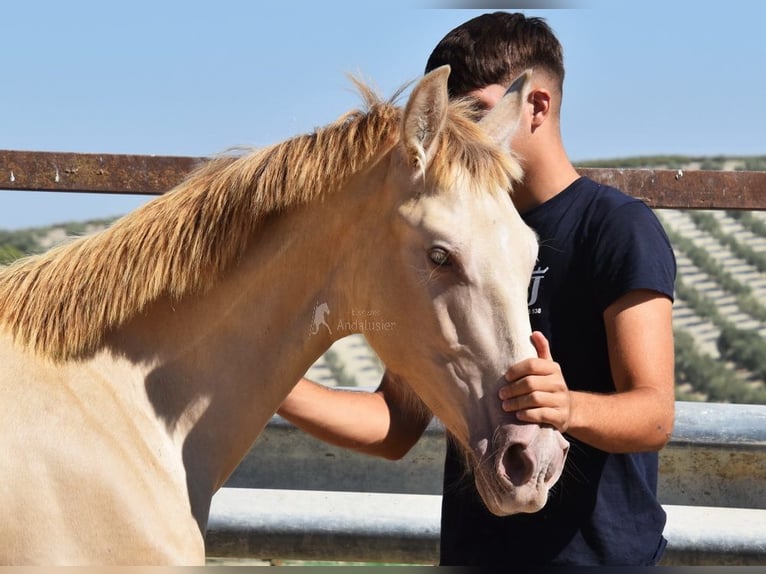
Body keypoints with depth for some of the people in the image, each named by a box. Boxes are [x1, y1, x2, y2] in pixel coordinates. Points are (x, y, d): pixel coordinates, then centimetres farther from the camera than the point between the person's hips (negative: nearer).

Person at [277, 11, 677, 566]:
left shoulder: (618, 226, -8)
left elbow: (655, 417, -17)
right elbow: (397, 426, 7)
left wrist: (570, 409, -36)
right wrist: (269, 385, -6)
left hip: (600, 553, -5)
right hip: (471, 551, 5)